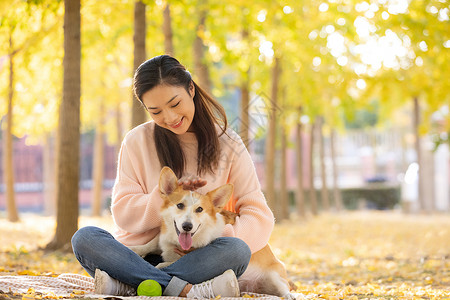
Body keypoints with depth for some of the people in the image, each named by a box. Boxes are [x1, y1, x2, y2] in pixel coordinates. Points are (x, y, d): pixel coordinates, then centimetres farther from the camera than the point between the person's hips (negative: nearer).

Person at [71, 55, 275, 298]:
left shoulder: (228, 145, 6)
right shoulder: (137, 142, 7)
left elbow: (260, 217, 0)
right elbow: (124, 214, 2)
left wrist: (215, 240, -18)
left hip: (198, 261, 0)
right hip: (140, 256, 1)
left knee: (237, 249, -32)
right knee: (84, 238, -26)